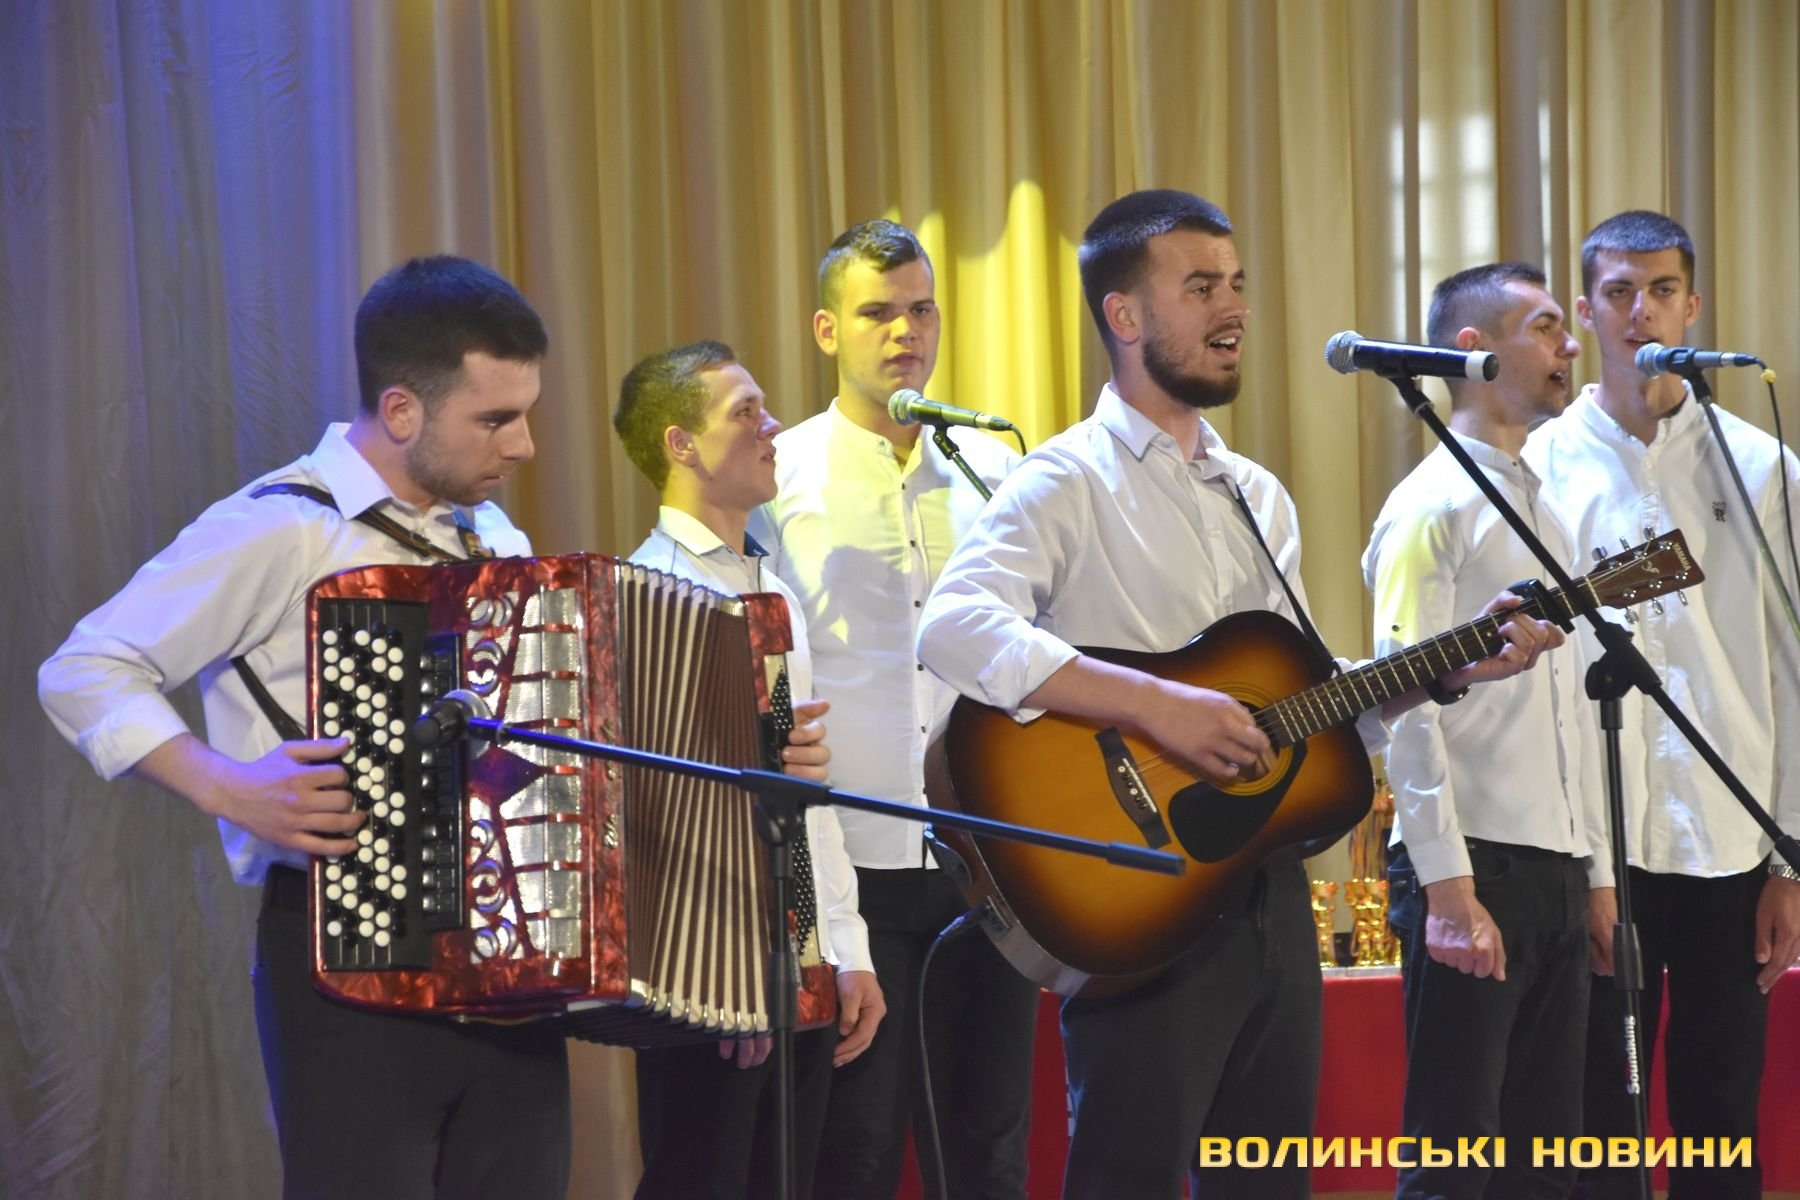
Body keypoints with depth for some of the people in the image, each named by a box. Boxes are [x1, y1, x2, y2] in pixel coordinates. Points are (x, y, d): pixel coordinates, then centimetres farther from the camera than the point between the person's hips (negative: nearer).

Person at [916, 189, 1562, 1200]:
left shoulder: (1259, 498, 15)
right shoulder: (1071, 481, -9)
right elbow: (955, 629, -27)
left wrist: (1453, 668, 7)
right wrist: (1157, 706, -30)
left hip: (1271, 894, 8)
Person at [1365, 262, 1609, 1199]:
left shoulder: (1546, 510, 17)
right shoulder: (1432, 507, -9)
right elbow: (1404, 709, -15)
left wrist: (1597, 874, 14)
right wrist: (1450, 892, -20)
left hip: (1556, 873, 8)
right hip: (1475, 869, -8)